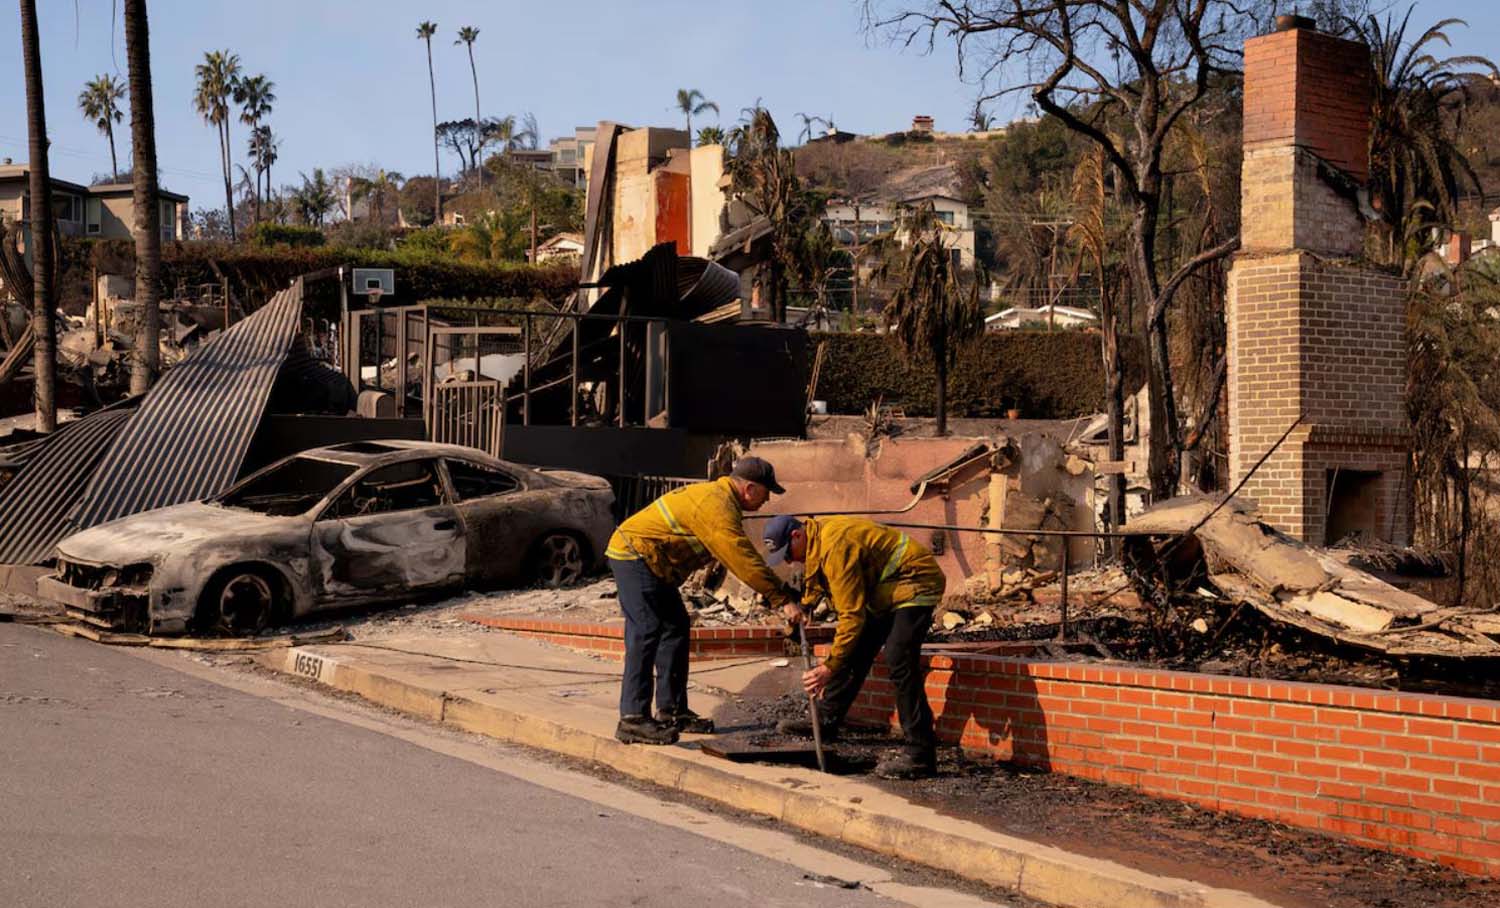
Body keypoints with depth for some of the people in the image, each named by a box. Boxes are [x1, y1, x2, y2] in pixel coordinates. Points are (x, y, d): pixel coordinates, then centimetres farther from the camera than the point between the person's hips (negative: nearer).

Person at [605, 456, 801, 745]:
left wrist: (783, 591, 12)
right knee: (647, 632, -17)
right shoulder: (718, 507, -22)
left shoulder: (721, 498, 13)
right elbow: (744, 561, -26)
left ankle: (671, 710, 16)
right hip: (635, 554, -11)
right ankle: (632, 719, -19)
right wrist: (782, 600, -23)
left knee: (675, 628, 12)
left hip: (651, 562, 11)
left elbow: (743, 557, 16)